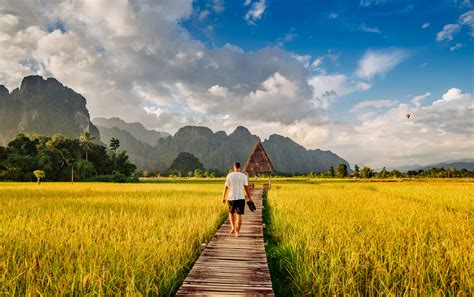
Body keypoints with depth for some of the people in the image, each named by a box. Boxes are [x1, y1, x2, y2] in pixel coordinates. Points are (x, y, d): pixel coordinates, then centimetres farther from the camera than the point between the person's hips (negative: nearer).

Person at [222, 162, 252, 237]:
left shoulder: (229, 175, -1)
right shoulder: (244, 176, 0)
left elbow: (226, 187, 0)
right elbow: (246, 188, -4)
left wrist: (223, 197, 9)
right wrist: (249, 198, 2)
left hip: (231, 198, 0)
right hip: (240, 198, 0)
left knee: (231, 212, 21)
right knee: (239, 215, 4)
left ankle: (233, 227, 7)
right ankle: (237, 231, -3)